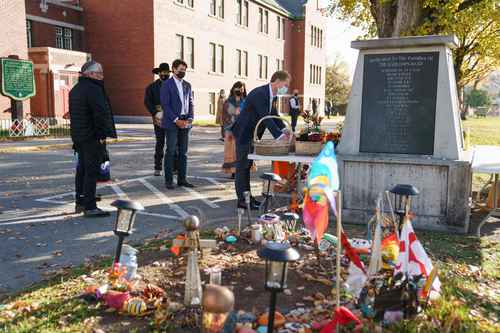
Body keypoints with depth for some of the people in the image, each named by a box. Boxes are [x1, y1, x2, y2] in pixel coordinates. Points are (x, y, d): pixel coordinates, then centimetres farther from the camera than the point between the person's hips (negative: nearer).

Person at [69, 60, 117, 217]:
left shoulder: (75, 89, 16)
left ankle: (80, 202, 28)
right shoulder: (94, 89, -16)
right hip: (92, 137, -10)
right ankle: (89, 207, -4)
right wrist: (102, 135, -18)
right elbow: (100, 113, -24)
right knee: (91, 170, -7)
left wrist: (77, 134, 19)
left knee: (82, 169, 18)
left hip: (78, 136, 10)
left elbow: (73, 114, 19)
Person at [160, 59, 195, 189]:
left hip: (185, 123, 5)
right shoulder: (166, 85, -4)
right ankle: (168, 180, 3)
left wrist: (190, 118, -2)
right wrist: (176, 120, -16)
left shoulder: (187, 85, 13)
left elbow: (190, 103, 13)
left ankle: (182, 179, 12)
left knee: (183, 152, 6)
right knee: (171, 152, -3)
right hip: (172, 123, -5)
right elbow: (165, 105, -10)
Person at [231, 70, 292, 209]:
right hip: (243, 132, -10)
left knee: (247, 165, 14)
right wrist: (279, 136, -33)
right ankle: (242, 200, 2)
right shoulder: (259, 94, -24)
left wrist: (283, 129, -4)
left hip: (251, 133, 10)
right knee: (242, 166, -4)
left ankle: (246, 197, 22)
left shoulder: (271, 95, 5)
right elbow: (265, 118, -31)